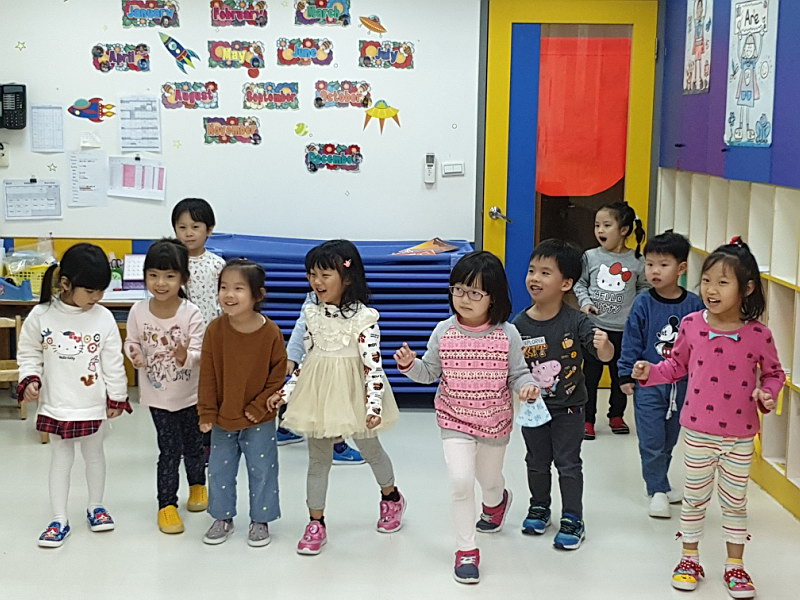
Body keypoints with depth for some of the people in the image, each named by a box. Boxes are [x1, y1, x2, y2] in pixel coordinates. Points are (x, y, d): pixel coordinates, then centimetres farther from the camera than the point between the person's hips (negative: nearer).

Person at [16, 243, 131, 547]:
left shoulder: (104, 318, -9)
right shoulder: (40, 316, -10)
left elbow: (113, 362, -3)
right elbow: (29, 354, 2)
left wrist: (117, 397, 0)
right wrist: (29, 380, -13)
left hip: (94, 404, 1)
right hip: (57, 404, -1)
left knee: (94, 455, 16)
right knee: (61, 459, 9)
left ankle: (95, 507, 33)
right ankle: (59, 520, 16)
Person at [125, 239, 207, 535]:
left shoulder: (191, 313, -18)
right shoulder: (138, 311, -11)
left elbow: (199, 353, -18)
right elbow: (132, 341, 3)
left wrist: (186, 356, -40)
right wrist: (135, 354, -19)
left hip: (191, 394, 0)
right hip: (158, 394, 0)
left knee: (193, 445, 18)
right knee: (170, 449, 0)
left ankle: (197, 485, 45)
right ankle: (167, 504, 14)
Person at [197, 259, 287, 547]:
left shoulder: (270, 332, -16)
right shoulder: (215, 329, -12)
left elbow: (278, 374, -7)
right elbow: (208, 374, -6)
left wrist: (259, 406, -12)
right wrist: (207, 413, -6)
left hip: (259, 420, -2)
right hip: (223, 417, 2)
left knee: (262, 470, 9)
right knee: (219, 469, 14)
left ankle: (260, 520, 27)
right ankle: (222, 518, 32)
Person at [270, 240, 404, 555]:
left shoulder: (362, 317, -16)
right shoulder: (311, 313, 1)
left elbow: (373, 363, -17)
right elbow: (307, 357, 10)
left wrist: (374, 403, -23)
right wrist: (286, 391, 7)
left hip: (352, 392, -4)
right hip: (318, 393, 4)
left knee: (370, 448, 16)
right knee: (318, 458, 8)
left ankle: (391, 497, 42)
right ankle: (316, 523, 16)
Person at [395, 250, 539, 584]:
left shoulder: (507, 334, -13)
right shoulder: (444, 332, -10)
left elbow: (517, 374, -5)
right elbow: (430, 373, -1)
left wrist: (527, 386, -26)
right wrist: (410, 365, -19)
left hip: (495, 420, 1)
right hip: (455, 419, -1)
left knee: (489, 479, 20)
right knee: (460, 480, -16)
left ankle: (496, 501, 61)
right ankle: (466, 548, 2)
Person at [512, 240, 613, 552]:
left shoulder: (576, 321, -17)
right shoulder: (519, 324, -12)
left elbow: (605, 355, -20)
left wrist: (603, 345, -42)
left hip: (568, 408, -3)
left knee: (568, 464, 8)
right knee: (537, 462, 19)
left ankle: (573, 519, 22)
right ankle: (539, 508, 39)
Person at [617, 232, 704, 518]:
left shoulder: (694, 305, -6)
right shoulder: (643, 303, -9)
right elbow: (631, 341, -4)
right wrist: (626, 375, -5)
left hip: (681, 384, 2)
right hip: (648, 383, -2)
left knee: (669, 439, 16)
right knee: (652, 440, -2)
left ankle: (658, 483, 32)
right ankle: (658, 490, 10)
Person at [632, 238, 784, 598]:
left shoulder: (758, 335, -12)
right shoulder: (691, 325, -8)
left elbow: (773, 373, 3)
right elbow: (677, 365, 6)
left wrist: (767, 394, -16)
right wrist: (651, 372, -10)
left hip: (739, 437, -1)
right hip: (698, 432, 1)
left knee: (735, 502, 13)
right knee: (694, 498, 15)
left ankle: (735, 566, 28)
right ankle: (689, 559, 32)